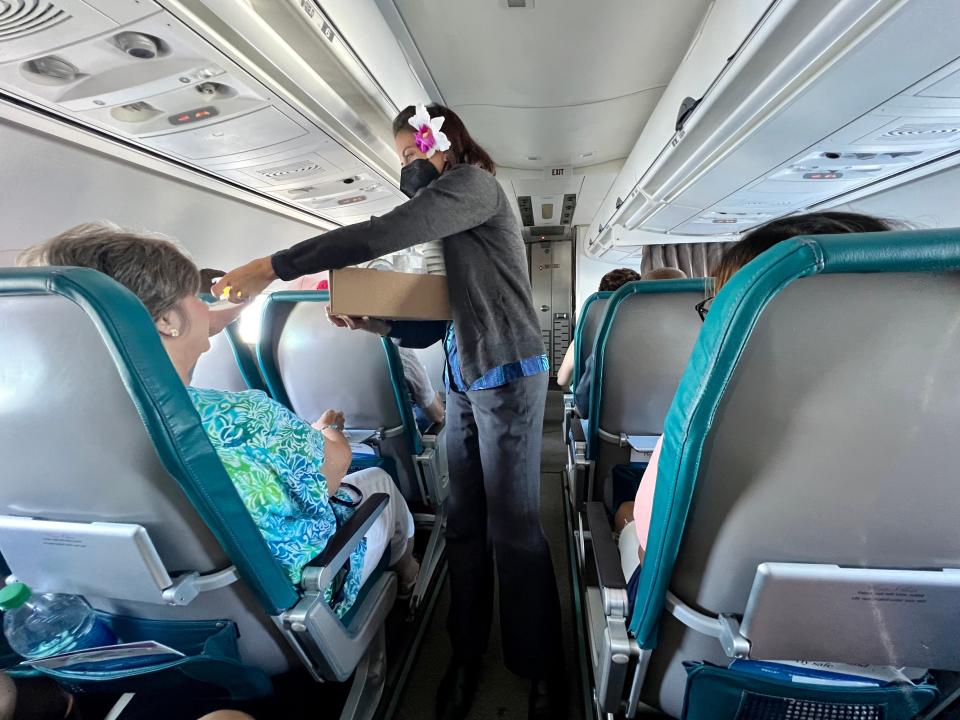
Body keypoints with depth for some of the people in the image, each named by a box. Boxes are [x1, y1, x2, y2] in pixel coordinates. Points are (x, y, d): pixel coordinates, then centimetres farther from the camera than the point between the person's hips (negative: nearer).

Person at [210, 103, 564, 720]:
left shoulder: (474, 182, -4)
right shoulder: (448, 222, 20)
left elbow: (377, 237, -18)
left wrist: (271, 268, -15)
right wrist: (369, 322, 5)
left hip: (508, 376, -8)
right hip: (463, 381, 8)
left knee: (512, 530, -1)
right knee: (464, 525, 10)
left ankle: (542, 670, 19)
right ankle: (468, 652, 27)